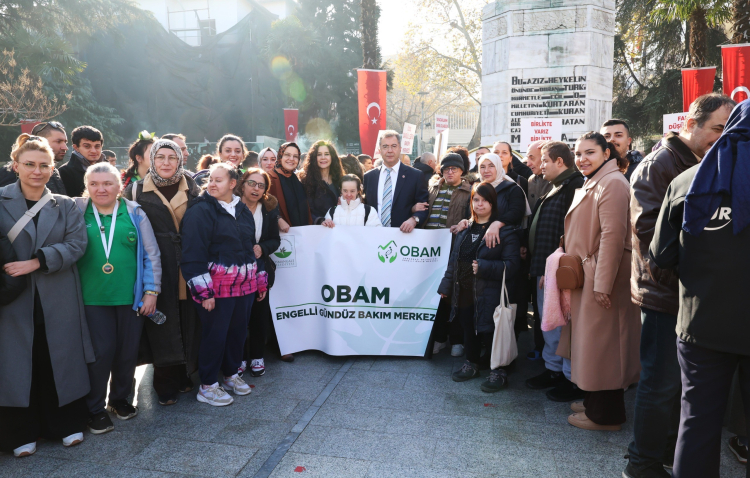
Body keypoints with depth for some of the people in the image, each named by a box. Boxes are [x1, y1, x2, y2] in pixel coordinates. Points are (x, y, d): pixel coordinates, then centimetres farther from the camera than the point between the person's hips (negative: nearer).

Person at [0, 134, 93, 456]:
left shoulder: (66, 206, 6)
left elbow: (77, 243, -6)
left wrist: (38, 262, -16)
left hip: (58, 299, 1)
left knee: (61, 359, 8)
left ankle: (66, 423, 24)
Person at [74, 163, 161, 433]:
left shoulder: (134, 213, 3)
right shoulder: (78, 211, 3)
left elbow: (151, 254, 4)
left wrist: (152, 291, 0)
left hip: (131, 296, 1)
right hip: (92, 297, -1)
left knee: (128, 350, 9)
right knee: (100, 351, -1)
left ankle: (120, 398, 31)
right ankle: (95, 408, 19)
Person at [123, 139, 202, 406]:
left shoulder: (192, 189, 8)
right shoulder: (136, 191, 3)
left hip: (188, 268, 2)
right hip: (156, 269, -2)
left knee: (187, 321, 7)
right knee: (162, 324, 3)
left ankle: (183, 375, 25)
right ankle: (165, 385, 17)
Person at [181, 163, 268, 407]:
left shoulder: (243, 210, 11)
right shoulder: (200, 211, -10)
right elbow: (193, 254, -15)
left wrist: (260, 281, 17)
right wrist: (203, 291, -19)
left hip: (244, 285, 6)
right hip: (217, 287, -6)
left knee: (238, 331, 15)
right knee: (215, 334, 2)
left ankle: (231, 374, 34)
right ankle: (207, 386, 18)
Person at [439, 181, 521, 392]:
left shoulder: (505, 231, -8)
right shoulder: (465, 229, 11)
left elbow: (511, 264, -14)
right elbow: (454, 259, 15)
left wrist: (484, 268, -23)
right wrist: (447, 285, 13)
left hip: (489, 293, -6)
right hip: (464, 291, 6)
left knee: (490, 332, 0)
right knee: (469, 329, 17)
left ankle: (499, 372, 20)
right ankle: (471, 364, 37)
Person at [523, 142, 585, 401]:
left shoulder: (574, 187, -16)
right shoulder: (556, 188, 18)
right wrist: (537, 266, 17)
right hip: (545, 269, 11)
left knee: (561, 324, -3)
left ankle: (573, 379, 10)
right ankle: (553, 369, 31)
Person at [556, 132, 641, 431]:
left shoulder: (611, 183, -16)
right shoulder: (592, 184, 17)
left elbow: (612, 236, -23)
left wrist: (602, 283, -23)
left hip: (603, 276, -10)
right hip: (589, 274, 10)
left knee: (602, 342, -1)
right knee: (591, 340, 17)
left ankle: (605, 414, 13)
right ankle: (594, 402, 30)